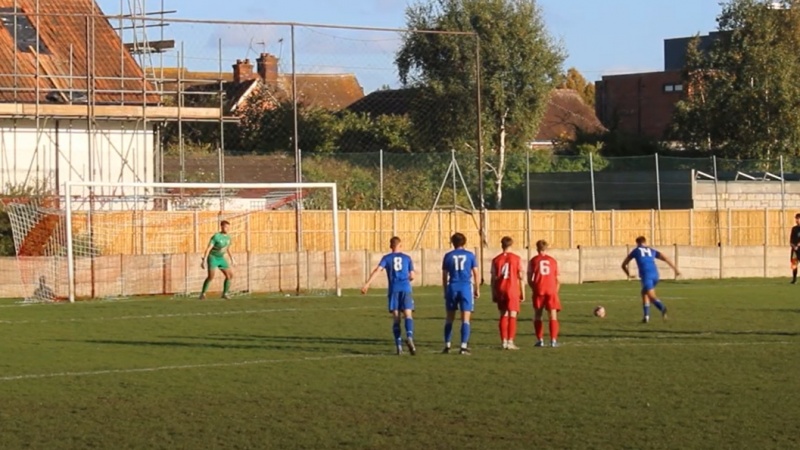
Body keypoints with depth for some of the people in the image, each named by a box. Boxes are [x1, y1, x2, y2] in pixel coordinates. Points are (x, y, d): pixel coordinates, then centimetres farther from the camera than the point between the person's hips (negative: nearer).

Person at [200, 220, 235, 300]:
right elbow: (208, 249, -24)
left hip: (221, 258, 7)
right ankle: (203, 294, -8)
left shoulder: (228, 237, 1)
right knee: (211, 276, -22)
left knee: (230, 275, -3)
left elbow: (228, 249, 18)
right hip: (212, 257, -7)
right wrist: (204, 261, -30)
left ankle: (225, 293, 11)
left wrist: (232, 260, 20)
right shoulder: (216, 236, -21)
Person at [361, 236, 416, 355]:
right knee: (408, 315, -7)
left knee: (396, 318, 4)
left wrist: (367, 284, -13)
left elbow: (377, 270, -6)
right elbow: (412, 276, 12)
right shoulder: (407, 258, 13)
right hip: (405, 289, 0)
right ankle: (409, 337, -34)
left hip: (394, 290, 0)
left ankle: (399, 346, -2)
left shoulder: (387, 258, 10)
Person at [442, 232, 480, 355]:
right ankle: (464, 346, -11)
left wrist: (445, 291, 16)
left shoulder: (448, 256, 5)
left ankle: (447, 346, 14)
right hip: (466, 287, -1)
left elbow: (444, 276, 7)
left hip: (452, 288, 1)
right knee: (465, 319, -2)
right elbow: (475, 273, 3)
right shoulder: (470, 255, 3)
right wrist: (477, 289, 11)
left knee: (449, 318, 13)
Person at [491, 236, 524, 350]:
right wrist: (523, 293, 4)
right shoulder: (516, 259, -2)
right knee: (512, 316, -3)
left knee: (503, 316, 11)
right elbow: (520, 277, -3)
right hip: (513, 290, -3)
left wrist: (493, 294, 9)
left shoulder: (496, 260, 3)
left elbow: (493, 278, 3)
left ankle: (504, 341, 9)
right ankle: (510, 342, -10)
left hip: (500, 291, 3)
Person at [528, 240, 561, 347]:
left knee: (537, 316, 10)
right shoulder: (553, 261, 9)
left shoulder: (533, 261, 5)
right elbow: (557, 279, 9)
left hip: (538, 291, -1)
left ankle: (540, 340, 4)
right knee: (553, 315, 1)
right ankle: (553, 340, -9)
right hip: (551, 290, 1)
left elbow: (529, 279, 1)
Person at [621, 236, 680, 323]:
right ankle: (646, 315, 17)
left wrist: (628, 274, 44)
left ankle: (662, 307, -45)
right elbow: (665, 258, 12)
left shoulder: (636, 251, 21)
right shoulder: (652, 251, 25)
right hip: (655, 274, 4)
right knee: (644, 293, 25)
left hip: (646, 275, -4)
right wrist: (675, 269, 8)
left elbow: (624, 265, 26)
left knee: (651, 296, -16)